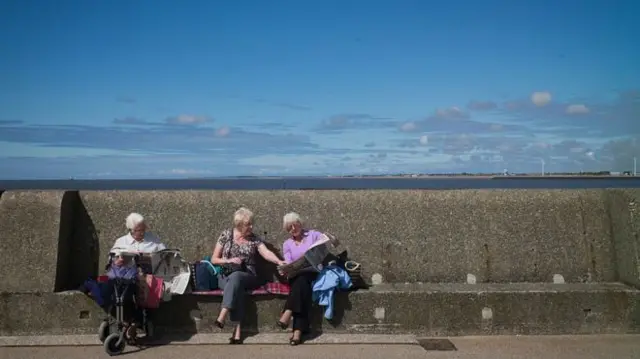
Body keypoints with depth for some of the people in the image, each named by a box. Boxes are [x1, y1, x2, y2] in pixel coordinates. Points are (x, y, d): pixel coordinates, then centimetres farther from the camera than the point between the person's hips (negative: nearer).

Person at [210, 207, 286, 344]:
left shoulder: (255, 239, 8)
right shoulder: (226, 235, 7)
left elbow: (267, 253, -10)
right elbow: (214, 259, 10)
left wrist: (279, 262, -31)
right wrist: (229, 260, -9)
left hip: (247, 277, 0)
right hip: (226, 276, 0)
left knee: (235, 277, -36)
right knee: (236, 286, -36)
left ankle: (222, 317, -44)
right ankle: (238, 329, -42)